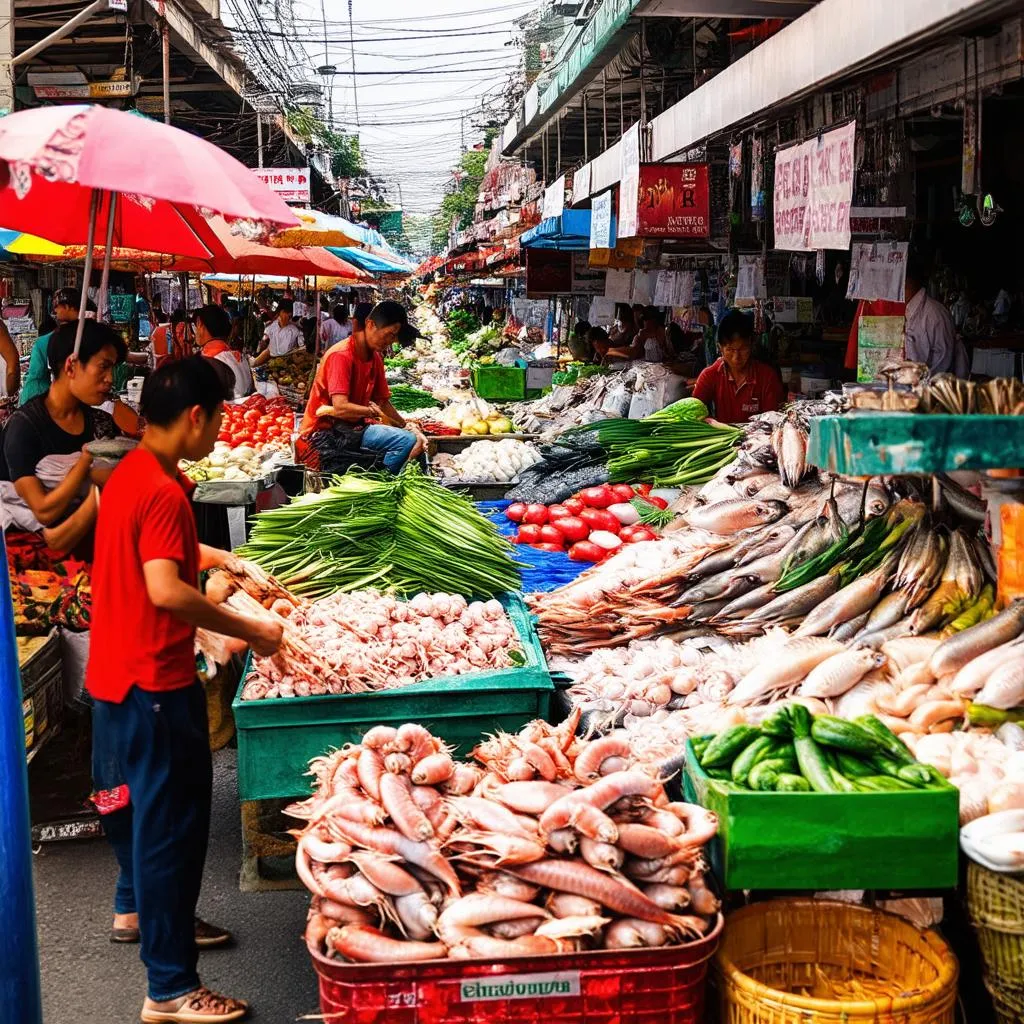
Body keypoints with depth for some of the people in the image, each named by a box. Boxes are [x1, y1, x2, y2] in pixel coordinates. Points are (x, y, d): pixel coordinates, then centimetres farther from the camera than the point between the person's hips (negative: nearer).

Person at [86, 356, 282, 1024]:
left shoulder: (131, 473, 8)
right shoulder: (163, 492, -23)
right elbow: (167, 592, -33)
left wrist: (224, 559, 19)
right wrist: (251, 631, -25)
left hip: (117, 670, 10)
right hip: (155, 681, -10)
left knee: (134, 796, 27)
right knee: (172, 821, -3)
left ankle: (136, 906, 48)